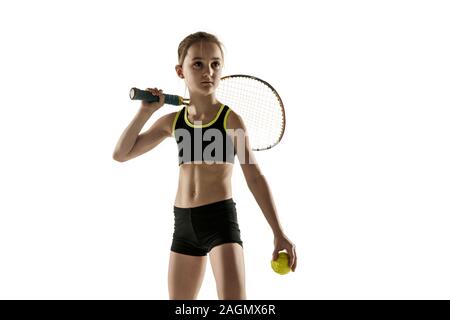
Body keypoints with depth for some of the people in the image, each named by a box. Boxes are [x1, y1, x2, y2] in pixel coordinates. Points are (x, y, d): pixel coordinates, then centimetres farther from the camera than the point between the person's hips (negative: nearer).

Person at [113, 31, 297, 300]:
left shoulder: (231, 119, -5)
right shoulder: (173, 121, 7)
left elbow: (255, 177, -5)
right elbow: (121, 154, 11)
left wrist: (279, 233, -9)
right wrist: (146, 111, 0)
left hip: (220, 219, -5)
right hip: (184, 222, 5)